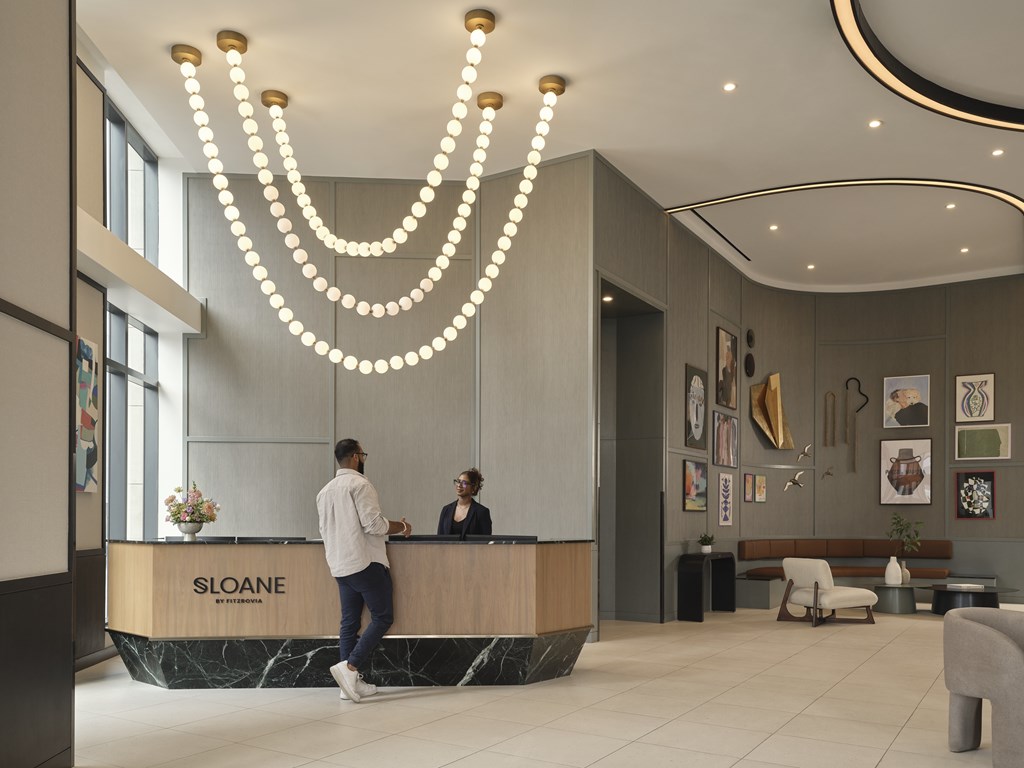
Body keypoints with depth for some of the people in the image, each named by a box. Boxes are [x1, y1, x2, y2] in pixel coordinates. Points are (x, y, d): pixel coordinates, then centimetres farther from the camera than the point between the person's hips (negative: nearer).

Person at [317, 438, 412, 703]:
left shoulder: (325, 491, 14)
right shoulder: (360, 484, -12)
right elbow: (374, 524, -18)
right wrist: (401, 527, -3)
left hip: (340, 567, 8)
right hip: (365, 563, -8)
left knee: (350, 622, 10)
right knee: (383, 617, 0)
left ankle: (350, 682, 10)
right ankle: (349, 667, -12)